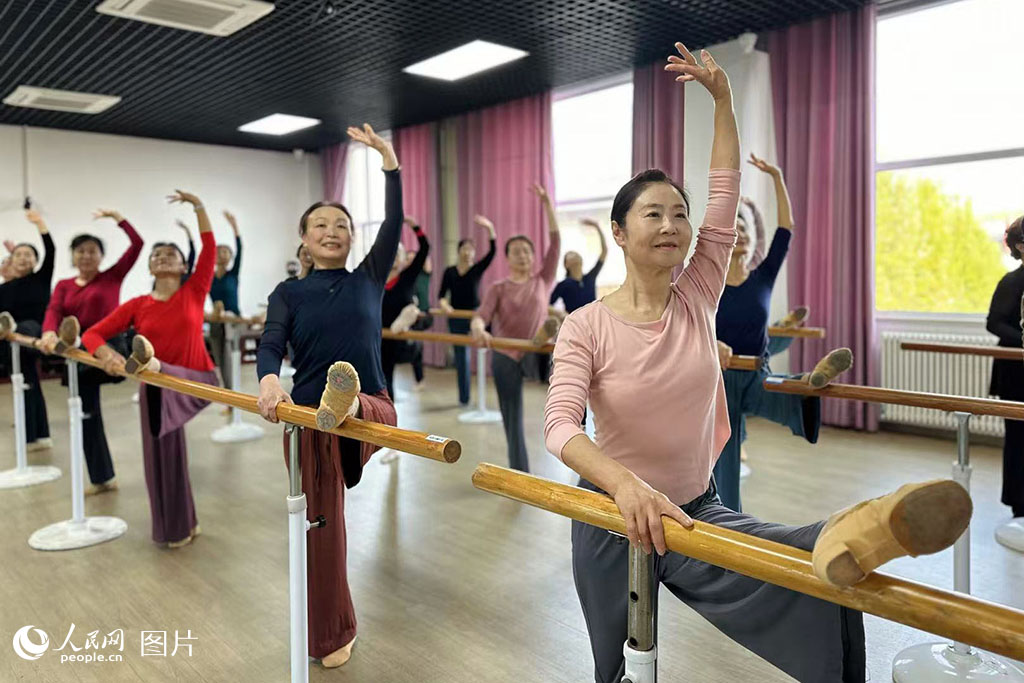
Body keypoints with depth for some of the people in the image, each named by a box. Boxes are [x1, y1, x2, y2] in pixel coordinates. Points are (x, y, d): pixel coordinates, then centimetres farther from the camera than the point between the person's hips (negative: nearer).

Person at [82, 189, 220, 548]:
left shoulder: (194, 292, -3)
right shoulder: (136, 305, 1)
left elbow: (210, 248, -11)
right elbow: (92, 334, -4)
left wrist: (198, 206, -17)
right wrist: (106, 354, -27)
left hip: (196, 382, -2)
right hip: (155, 388, 3)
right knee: (164, 456, 8)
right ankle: (180, 526, 22)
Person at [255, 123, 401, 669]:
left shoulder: (368, 280, 6)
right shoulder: (289, 293, 5)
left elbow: (394, 223, -5)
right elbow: (271, 344, -13)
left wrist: (388, 158, -14)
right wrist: (268, 380, -35)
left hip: (373, 409, 0)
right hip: (306, 416, 0)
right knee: (323, 524, 6)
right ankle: (331, 635, 23)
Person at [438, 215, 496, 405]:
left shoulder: (478, 268, -1)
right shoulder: (449, 271, 3)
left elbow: (492, 252, -15)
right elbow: (442, 295, -2)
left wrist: (490, 229, -28)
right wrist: (444, 305, -25)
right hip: (456, 318, 1)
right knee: (461, 357, 5)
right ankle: (464, 397, 14)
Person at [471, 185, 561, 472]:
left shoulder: (543, 281, 6)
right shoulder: (498, 288, 5)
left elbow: (555, 242, -2)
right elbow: (480, 317, -10)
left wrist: (546, 202, -8)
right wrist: (479, 330, -36)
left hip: (535, 353, 0)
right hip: (505, 357, 0)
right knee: (512, 419, 6)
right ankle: (520, 474, 19)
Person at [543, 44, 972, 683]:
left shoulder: (697, 302, -3)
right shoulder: (586, 326, -13)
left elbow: (725, 197, -5)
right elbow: (561, 424, -25)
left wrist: (722, 97, -6)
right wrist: (625, 484, -42)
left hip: (698, 507, 2)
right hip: (613, 518, -2)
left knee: (804, 568, -30)